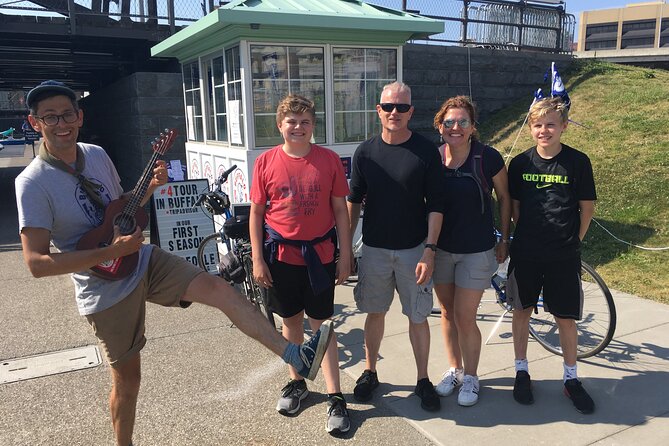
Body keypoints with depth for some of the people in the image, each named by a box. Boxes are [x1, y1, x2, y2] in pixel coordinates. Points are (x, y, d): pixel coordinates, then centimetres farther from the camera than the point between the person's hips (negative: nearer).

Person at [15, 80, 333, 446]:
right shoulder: (33, 183, -15)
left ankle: (296, 357, -17)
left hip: (143, 260, 5)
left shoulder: (97, 155, 3)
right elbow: (36, 263, -21)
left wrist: (150, 186, -2)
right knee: (127, 379, 8)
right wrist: (111, 252, -25)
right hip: (105, 290, -4)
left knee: (219, 289, -15)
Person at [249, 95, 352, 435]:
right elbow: (256, 213, 1)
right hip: (281, 255, 1)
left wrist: (345, 256, -2)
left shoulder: (329, 160, -4)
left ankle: (335, 397, 15)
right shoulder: (266, 162, -3)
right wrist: (257, 259, -3)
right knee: (291, 321, 15)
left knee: (321, 324, 5)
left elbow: (340, 210, -1)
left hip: (320, 254, -1)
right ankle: (296, 382, 35)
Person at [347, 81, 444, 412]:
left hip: (414, 250, -2)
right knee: (375, 312, 14)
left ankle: (423, 380, 24)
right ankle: (370, 372, 31)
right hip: (374, 248, 2)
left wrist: (429, 250, -12)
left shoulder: (427, 152, -6)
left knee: (418, 317, 7)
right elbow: (353, 202, 7)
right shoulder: (365, 152, 0)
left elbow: (435, 206, -5)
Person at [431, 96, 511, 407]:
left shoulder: (488, 158, -12)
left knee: (464, 318, 0)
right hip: (441, 248, 3)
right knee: (447, 313, 14)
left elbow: (504, 198, 0)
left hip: (477, 251, -3)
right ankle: (454, 369, 35)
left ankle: (471, 378, 23)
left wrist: (504, 240, 4)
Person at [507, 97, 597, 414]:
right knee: (522, 311, 11)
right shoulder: (520, 163, -1)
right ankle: (521, 372, 28)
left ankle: (571, 379, 26)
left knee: (565, 318, 7)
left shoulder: (577, 162, -6)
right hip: (525, 253, 2)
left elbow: (587, 206, 2)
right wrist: (528, 236, 5)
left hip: (564, 256, -1)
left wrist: (573, 241, 3)